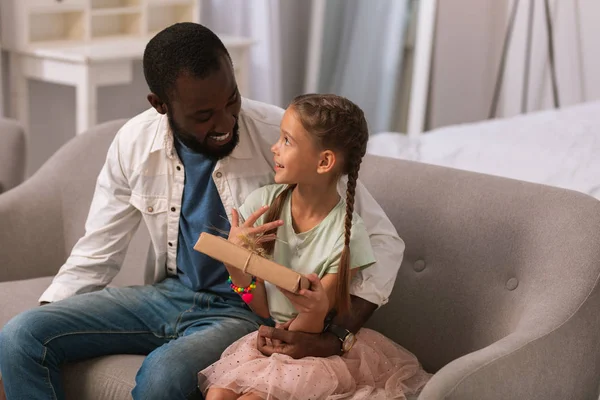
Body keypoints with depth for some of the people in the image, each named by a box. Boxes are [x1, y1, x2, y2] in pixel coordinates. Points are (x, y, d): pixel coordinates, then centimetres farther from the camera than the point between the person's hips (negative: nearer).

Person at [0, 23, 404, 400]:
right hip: (166, 295, 4)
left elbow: (383, 242, -16)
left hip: (244, 309, -4)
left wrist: (335, 339, -29)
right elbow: (97, 254, 7)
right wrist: (45, 315, -10)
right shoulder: (134, 144, -6)